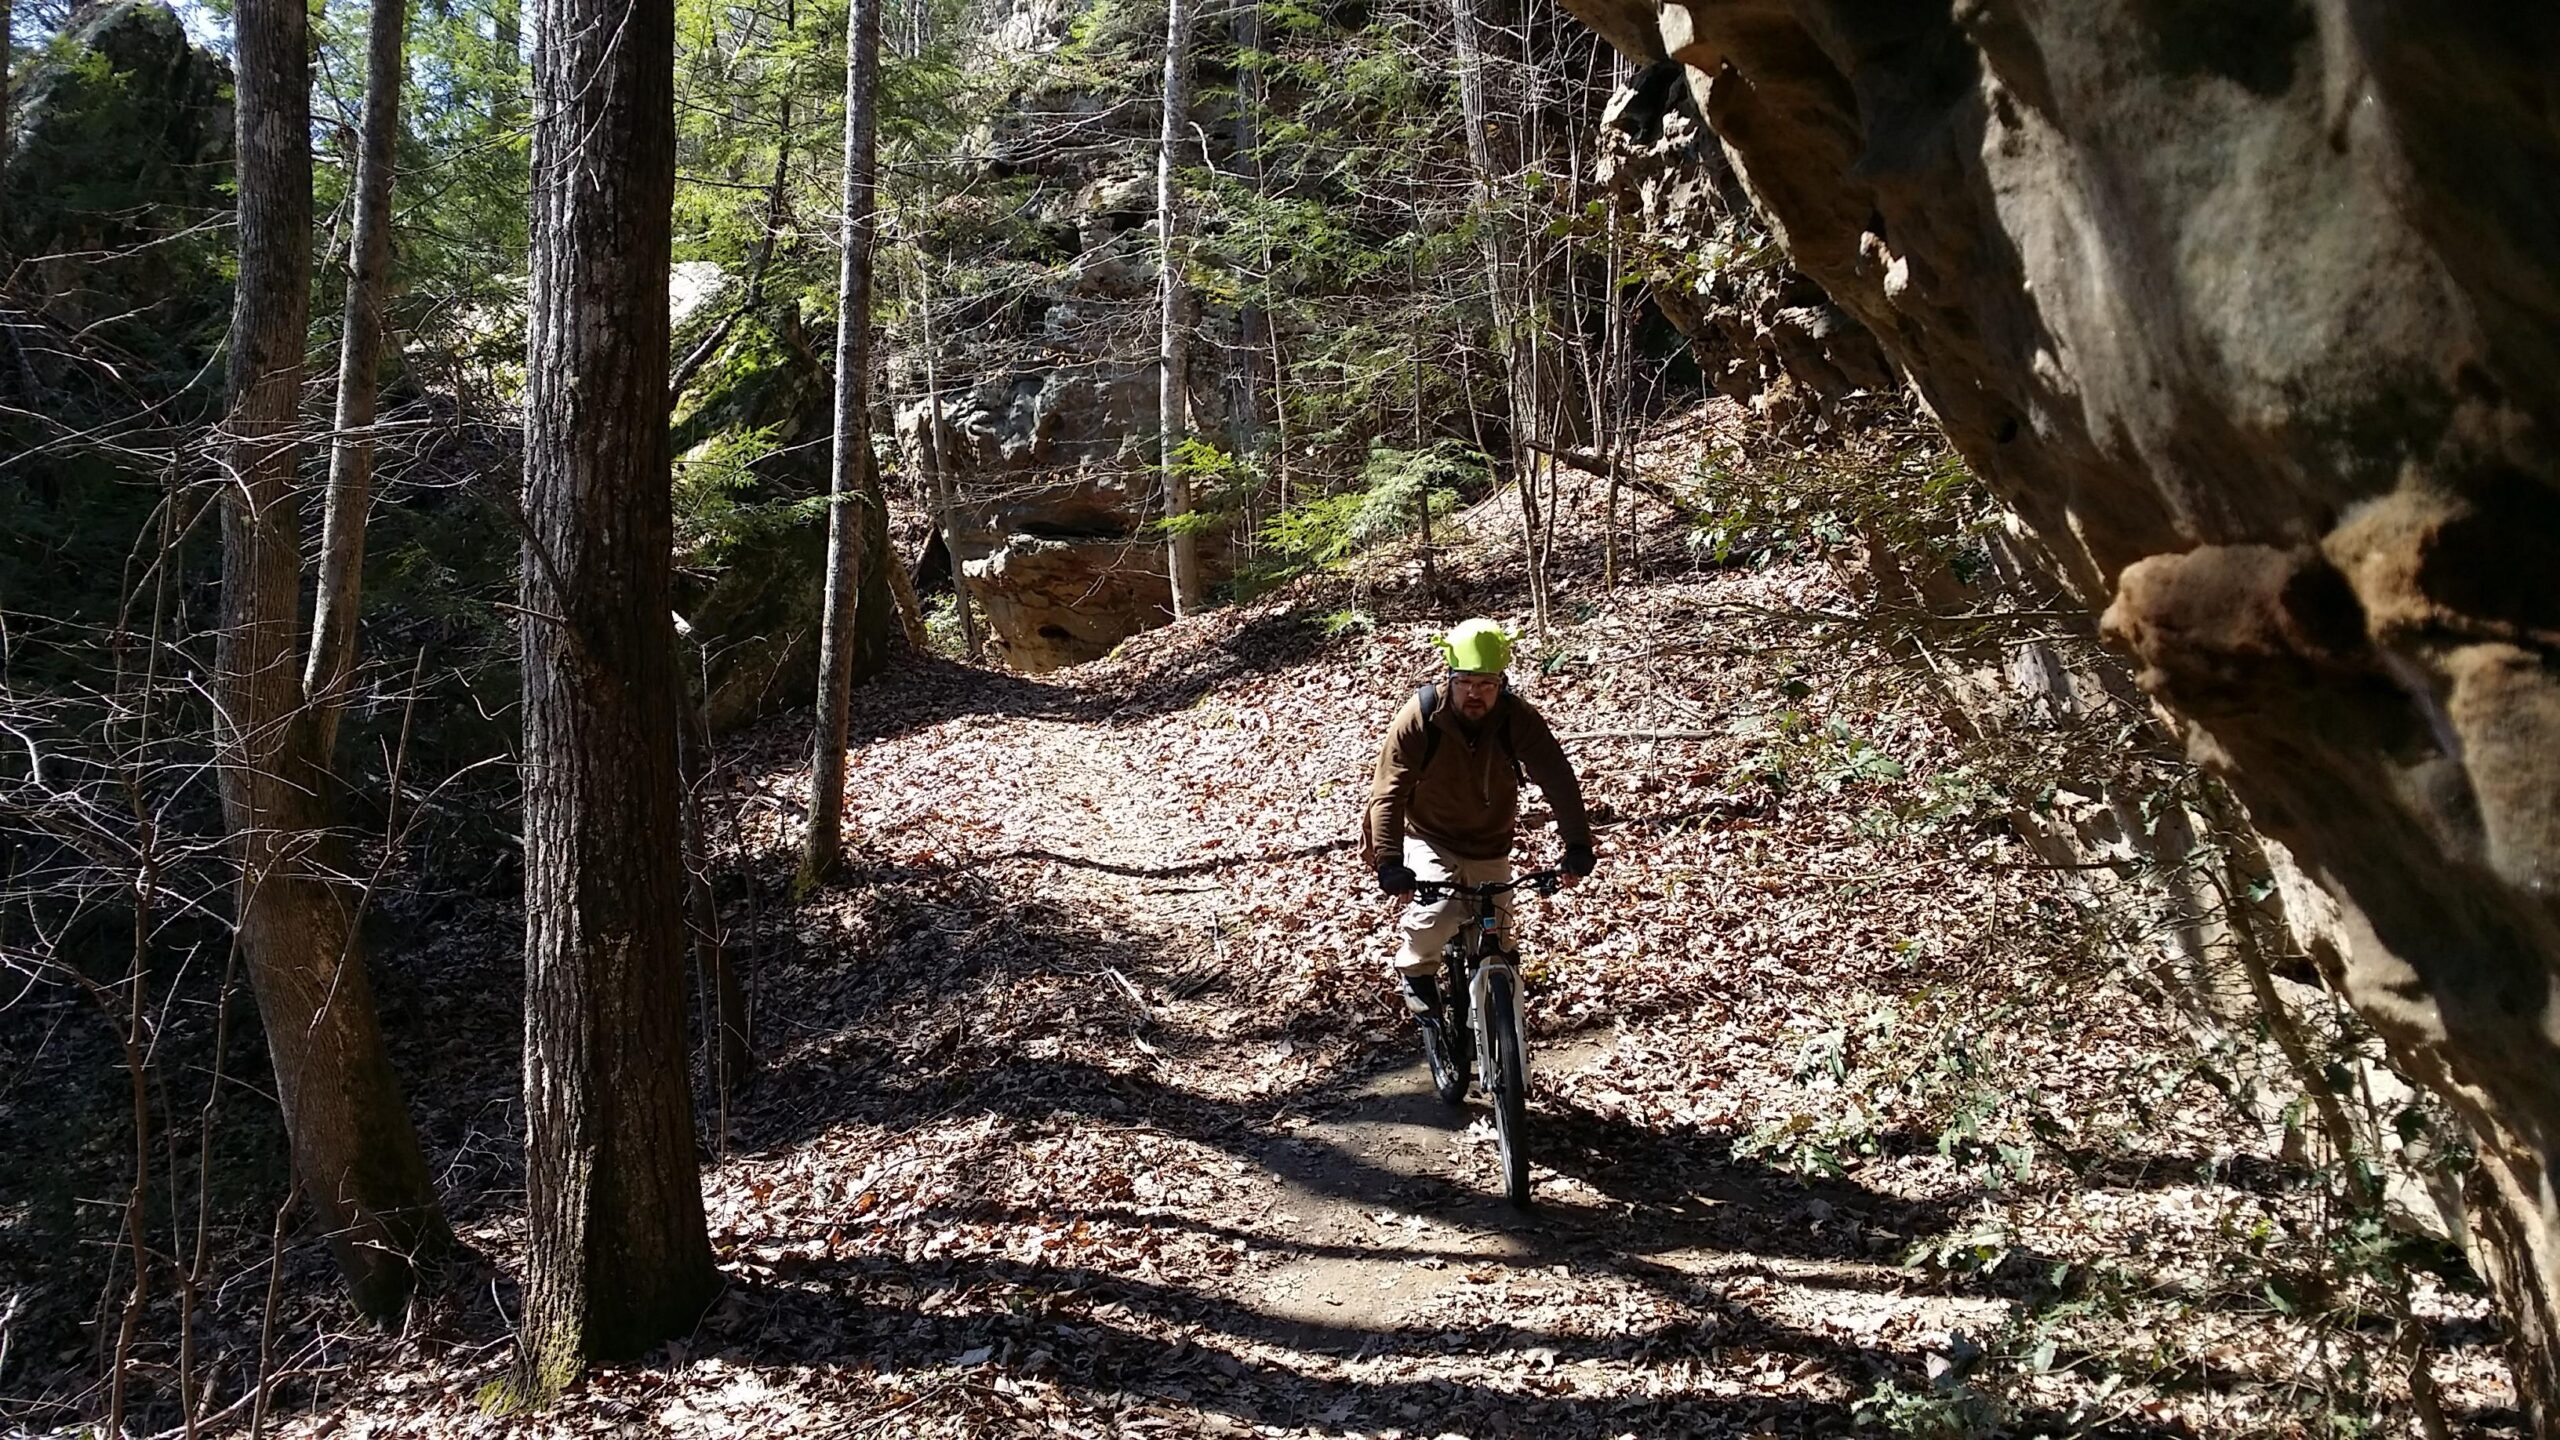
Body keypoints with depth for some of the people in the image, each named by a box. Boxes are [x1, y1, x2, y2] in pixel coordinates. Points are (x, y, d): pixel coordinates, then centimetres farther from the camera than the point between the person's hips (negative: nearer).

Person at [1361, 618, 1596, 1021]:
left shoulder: (1518, 719, -20)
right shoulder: (1420, 717, -24)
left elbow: (1557, 779, -23)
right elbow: (1389, 791, -27)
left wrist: (1578, 845, -36)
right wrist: (1389, 861, -38)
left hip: (1489, 848, 2)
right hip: (1431, 840, -2)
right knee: (1437, 913, -29)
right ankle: (1415, 968, 4)